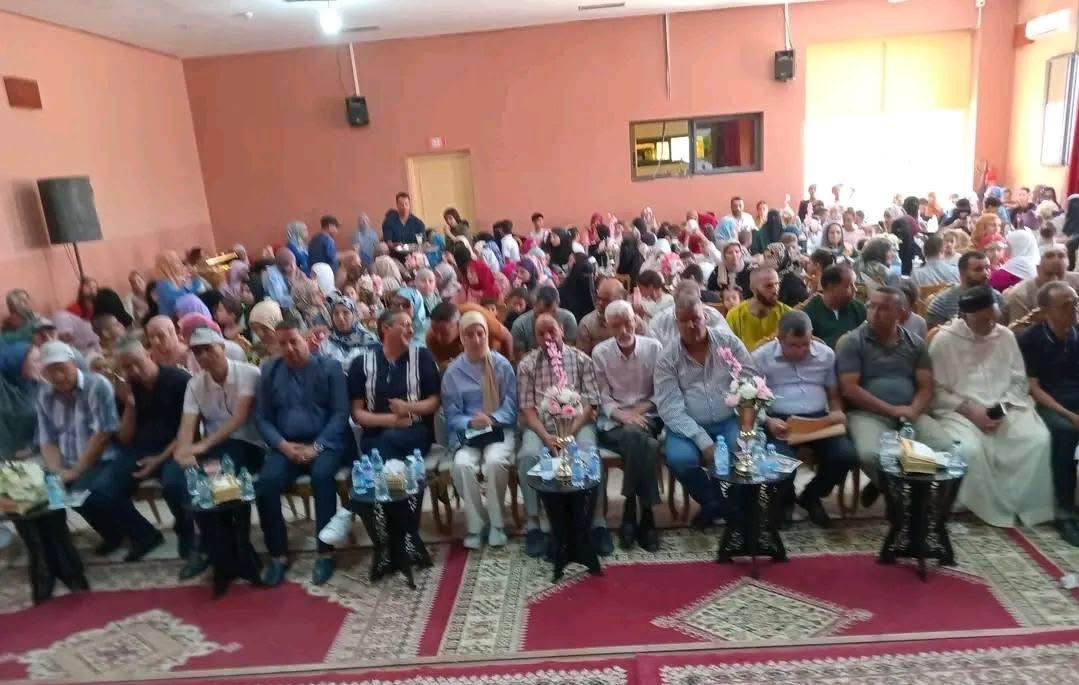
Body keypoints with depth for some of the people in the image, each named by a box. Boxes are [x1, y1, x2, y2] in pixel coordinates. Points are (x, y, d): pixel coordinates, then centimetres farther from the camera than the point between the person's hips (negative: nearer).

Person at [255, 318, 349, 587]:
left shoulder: (329, 367, -1)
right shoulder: (269, 371, 9)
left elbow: (340, 413, -5)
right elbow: (262, 417, 7)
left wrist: (316, 447, -16)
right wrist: (283, 445, -10)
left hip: (324, 442, -3)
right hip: (286, 445, 3)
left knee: (322, 474, -33)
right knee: (266, 483, -24)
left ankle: (325, 553, -21)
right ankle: (278, 555, -7)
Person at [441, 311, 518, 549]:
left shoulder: (502, 365, 2)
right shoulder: (453, 372, 3)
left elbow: (510, 404, 0)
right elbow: (451, 414, 1)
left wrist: (492, 419, -19)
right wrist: (470, 422, -20)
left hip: (500, 429, -1)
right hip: (466, 433, 1)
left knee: (495, 462, -32)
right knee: (462, 465, -30)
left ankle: (496, 523, -9)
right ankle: (476, 524, -8)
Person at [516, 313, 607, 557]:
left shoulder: (581, 360, 8)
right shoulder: (527, 365, 10)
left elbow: (590, 404, 1)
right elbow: (527, 409, 3)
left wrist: (570, 433, -13)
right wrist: (546, 436, -14)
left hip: (577, 424, -1)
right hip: (541, 426, 1)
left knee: (589, 453, -33)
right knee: (527, 456, -30)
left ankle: (597, 522, -22)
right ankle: (533, 524, -18)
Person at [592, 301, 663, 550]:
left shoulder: (654, 347, 1)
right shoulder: (600, 352, 2)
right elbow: (603, 397, 1)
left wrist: (638, 411, -11)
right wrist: (622, 415, -17)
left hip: (646, 417, 1)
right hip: (613, 422, -1)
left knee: (637, 437, -35)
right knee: (644, 444, -33)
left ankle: (631, 513, -21)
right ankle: (644, 515, -20)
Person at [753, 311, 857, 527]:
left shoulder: (826, 354, 11)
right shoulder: (760, 358, -1)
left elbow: (833, 393, 19)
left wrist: (837, 411, -3)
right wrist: (767, 421, -18)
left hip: (819, 419, 4)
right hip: (779, 421, -3)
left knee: (847, 456, -22)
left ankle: (811, 496, 10)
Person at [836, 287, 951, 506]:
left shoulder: (915, 344, 12)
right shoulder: (851, 342, -2)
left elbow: (926, 387, 8)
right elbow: (849, 389, -9)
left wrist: (913, 411, -14)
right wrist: (892, 410, -13)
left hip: (911, 414, 4)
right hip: (866, 413, -4)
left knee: (946, 450, -21)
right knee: (870, 455, -33)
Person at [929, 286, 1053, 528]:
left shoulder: (1006, 335, 9)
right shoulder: (944, 339, -5)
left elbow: (1019, 381, 10)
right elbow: (936, 391, -6)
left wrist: (1003, 407, -7)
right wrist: (970, 411, -15)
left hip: (1005, 409, 4)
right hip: (959, 411, -4)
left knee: (1039, 439, -21)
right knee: (970, 449, -31)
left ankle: (1028, 506, -4)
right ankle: (992, 510, -9)